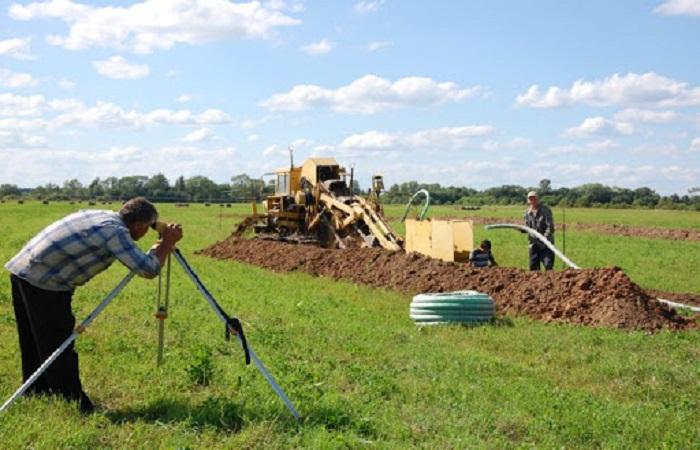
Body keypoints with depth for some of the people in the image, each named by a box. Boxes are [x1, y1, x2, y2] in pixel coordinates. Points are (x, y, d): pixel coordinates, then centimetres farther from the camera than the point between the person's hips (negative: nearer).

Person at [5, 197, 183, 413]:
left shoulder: (100, 216, 12)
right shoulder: (115, 231, -15)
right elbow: (148, 269, -19)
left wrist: (160, 246, 21)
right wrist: (166, 244, -4)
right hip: (42, 283, -9)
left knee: (36, 345, 20)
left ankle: (37, 395, 32)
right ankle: (75, 405, 5)